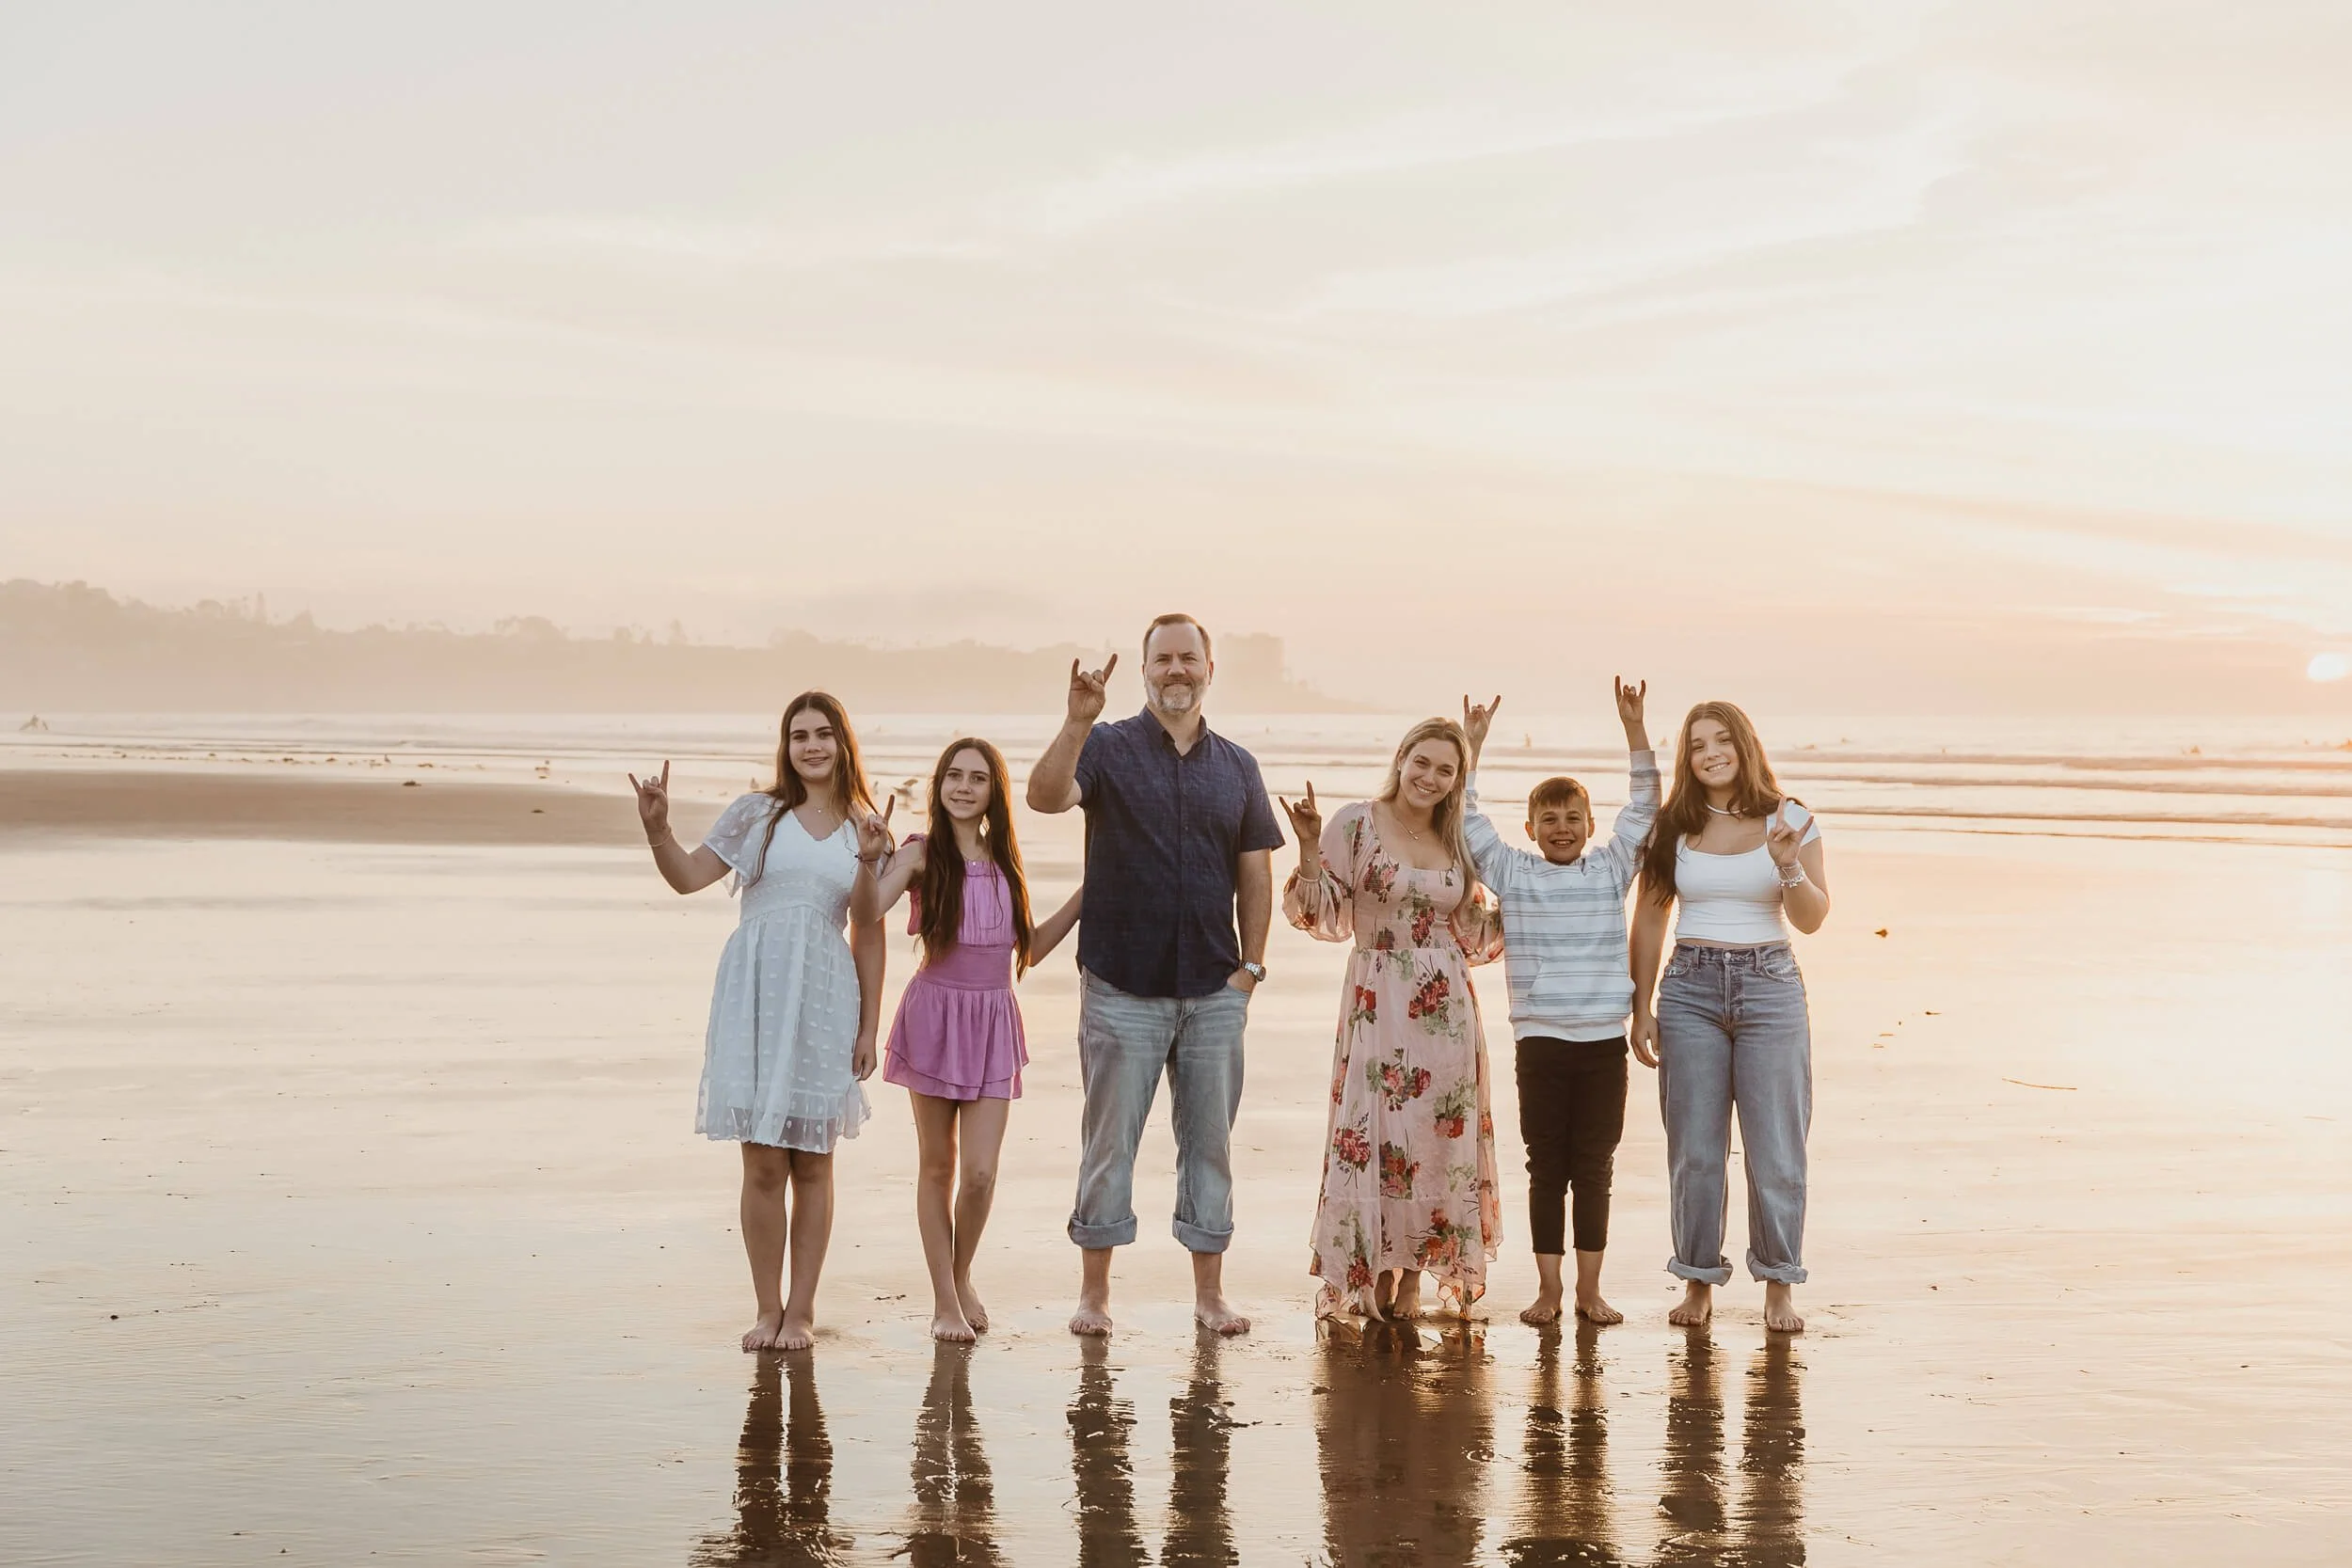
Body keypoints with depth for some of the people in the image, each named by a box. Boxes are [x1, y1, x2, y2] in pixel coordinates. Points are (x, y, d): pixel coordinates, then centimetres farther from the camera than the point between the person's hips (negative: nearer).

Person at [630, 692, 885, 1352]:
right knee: (763, 1164, 0)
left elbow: (869, 933, 10)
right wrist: (656, 829, -17)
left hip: (825, 999, 1)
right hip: (755, 993, -1)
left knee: (812, 1161, 4)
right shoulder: (758, 813, 5)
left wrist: (869, 1025, 7)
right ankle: (767, 1308, 10)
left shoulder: (864, 832, 9)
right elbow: (688, 875, 2)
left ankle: (801, 1309, 13)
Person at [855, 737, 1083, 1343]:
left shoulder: (1004, 861, 10)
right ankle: (944, 1300, 18)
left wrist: (1084, 898, 14)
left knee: (981, 1172, -4)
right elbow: (869, 911, -19)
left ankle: (962, 1277, 22)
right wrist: (866, 856, -34)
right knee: (937, 1166, 6)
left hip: (993, 1021, 3)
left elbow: (1027, 949, 17)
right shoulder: (922, 853, -3)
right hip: (935, 1014, -3)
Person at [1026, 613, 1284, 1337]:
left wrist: (1251, 966, 4)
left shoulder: (1237, 767, 10)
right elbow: (1045, 796, -19)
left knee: (1209, 1139, 7)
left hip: (1213, 991, 3)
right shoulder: (1109, 749, 0)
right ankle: (1094, 1290, 11)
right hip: (1123, 988, -3)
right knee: (1110, 1138, 2)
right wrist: (1077, 722, -33)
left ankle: (1209, 1291, 15)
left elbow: (1255, 874, 12)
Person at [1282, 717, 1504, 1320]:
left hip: (1447, 1010, 4)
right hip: (1379, 1006, -4)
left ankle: (1412, 1280, 13)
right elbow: (1323, 918, -6)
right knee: (1377, 1132, -4)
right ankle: (1375, 1276, 8)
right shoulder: (1358, 824, -2)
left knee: (1440, 1136, 3)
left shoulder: (1459, 842, 12)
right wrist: (1310, 849, -17)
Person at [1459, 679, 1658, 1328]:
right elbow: (1467, 820, 0)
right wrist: (1471, 747, -7)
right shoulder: (1512, 873, 5)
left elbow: (1643, 809, 2)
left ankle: (1589, 1288, 13)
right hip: (1540, 1040, -1)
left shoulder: (1611, 868, 7)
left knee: (1594, 1167, 6)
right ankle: (1548, 1287, 11)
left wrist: (1635, 731, -6)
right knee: (1546, 1167, 4)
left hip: (1604, 1040, 1)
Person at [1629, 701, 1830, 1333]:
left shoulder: (1791, 820, 2)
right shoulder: (1674, 827, 5)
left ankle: (1779, 1287, 10)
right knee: (1694, 1150, 3)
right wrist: (1642, 1009, 6)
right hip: (1690, 990, 1)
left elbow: (1811, 920, 0)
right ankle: (1698, 1281, 14)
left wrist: (1788, 865, -18)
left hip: (1769, 987, -1)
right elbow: (1650, 919, 9)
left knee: (1776, 1149, -1)